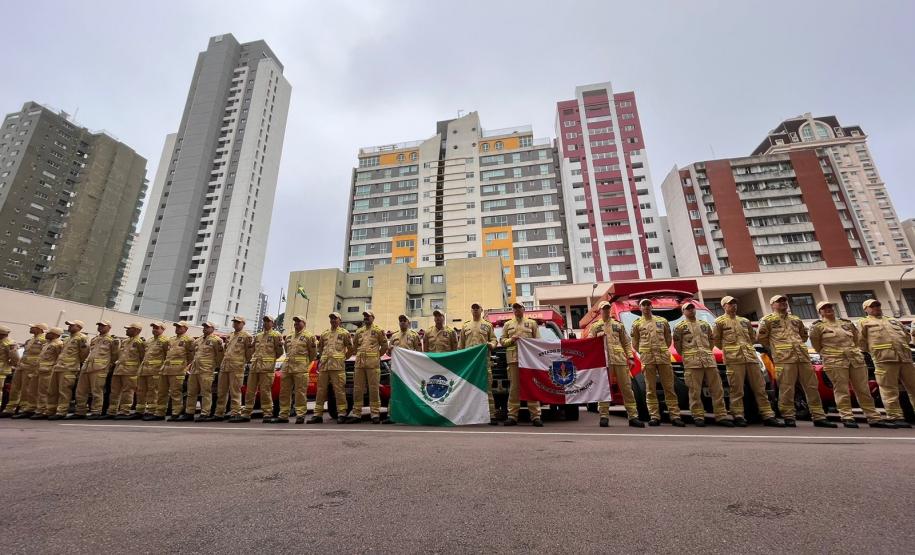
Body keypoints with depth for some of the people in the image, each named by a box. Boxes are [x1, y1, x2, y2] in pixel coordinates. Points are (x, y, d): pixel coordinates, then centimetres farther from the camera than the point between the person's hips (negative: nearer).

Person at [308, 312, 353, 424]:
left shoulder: (344, 333, 7)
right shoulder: (324, 333, 21)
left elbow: (351, 348, 6)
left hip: (337, 365, -5)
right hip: (324, 365, 5)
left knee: (339, 390, -6)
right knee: (321, 390, 6)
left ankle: (341, 414, -1)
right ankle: (318, 414, 13)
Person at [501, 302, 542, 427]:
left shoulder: (532, 323, 18)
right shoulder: (507, 325, 21)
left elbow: (538, 340, 11)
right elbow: (502, 341, 15)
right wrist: (511, 339, -4)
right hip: (513, 358, 1)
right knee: (514, 387, -1)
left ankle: (535, 416, 0)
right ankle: (512, 416, 3)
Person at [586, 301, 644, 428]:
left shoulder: (619, 325, 17)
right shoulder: (595, 326, 12)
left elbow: (626, 342, 14)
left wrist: (630, 357, 4)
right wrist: (598, 337, -15)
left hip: (620, 359, 2)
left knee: (626, 387, 2)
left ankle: (633, 416, 9)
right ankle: (604, 416, 7)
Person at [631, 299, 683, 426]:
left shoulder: (662, 321, 14)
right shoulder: (637, 324, 10)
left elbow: (668, 339, 18)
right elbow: (635, 343, 12)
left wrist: (662, 350, 11)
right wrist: (644, 353, 7)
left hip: (663, 357, 1)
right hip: (647, 359, -1)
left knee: (669, 387, 3)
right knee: (650, 389, 1)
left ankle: (675, 416, 8)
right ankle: (654, 417, 5)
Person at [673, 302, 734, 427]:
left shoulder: (705, 324, 20)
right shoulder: (680, 326, 5)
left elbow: (711, 341, 24)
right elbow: (676, 344, 6)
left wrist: (707, 353, 15)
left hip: (709, 360, 5)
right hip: (692, 362, -4)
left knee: (717, 389, 4)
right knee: (695, 391, -4)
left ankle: (721, 416, 12)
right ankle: (698, 416, 2)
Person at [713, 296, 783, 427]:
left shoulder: (745, 321, 20)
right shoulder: (720, 321, 3)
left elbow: (753, 337, 26)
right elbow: (717, 340, 4)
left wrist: (747, 347, 14)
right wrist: (727, 349, 6)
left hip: (751, 356, 5)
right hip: (734, 359, -5)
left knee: (760, 387, 5)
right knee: (737, 389, -5)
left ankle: (768, 416, 10)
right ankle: (738, 416, -2)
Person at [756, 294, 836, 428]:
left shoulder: (796, 319, 24)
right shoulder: (768, 320, 4)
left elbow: (804, 334, 34)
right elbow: (760, 337, 0)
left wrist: (800, 345, 21)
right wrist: (773, 348, 7)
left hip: (803, 356, 6)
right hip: (784, 358, -6)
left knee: (811, 387, 6)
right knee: (786, 388, -6)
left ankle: (819, 417, 13)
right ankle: (789, 417, 0)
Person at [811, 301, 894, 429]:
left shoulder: (847, 323, 17)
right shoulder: (818, 326, 0)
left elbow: (855, 339, 25)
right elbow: (815, 344, 4)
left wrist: (852, 351, 17)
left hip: (856, 358, 5)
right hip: (834, 360, -5)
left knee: (863, 389, 7)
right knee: (841, 390, -6)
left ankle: (874, 418, 13)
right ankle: (847, 417, -4)